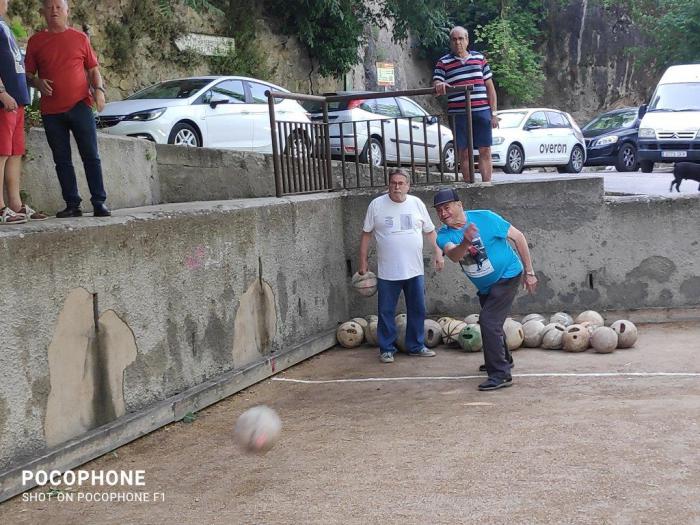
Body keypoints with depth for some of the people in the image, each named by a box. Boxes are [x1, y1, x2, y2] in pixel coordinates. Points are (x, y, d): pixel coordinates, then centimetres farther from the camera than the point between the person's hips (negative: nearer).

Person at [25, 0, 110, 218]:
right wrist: (37, 82, -9)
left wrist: (98, 89, -5)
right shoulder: (36, 41, 9)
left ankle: (99, 203, -1)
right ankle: (72, 205, 10)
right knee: (62, 160, 4)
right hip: (51, 111, 1)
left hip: (80, 106, -1)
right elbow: (28, 73, 12)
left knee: (91, 156, -4)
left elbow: (93, 69, 12)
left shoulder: (80, 38, 9)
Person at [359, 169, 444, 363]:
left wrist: (438, 253, 2)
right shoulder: (376, 205, -2)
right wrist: (363, 261, 2)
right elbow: (366, 234, 4)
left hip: (414, 270, 2)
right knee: (386, 312, 4)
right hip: (387, 273, -2)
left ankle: (416, 346, 23)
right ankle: (387, 349, 15)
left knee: (417, 310, 9)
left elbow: (430, 231, 11)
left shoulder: (417, 203, 4)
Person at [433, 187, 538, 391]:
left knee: (489, 321, -19)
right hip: (484, 286, 7)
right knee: (491, 322, 24)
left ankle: (501, 374, -14)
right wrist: (465, 242, -57)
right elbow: (453, 255, -34)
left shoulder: (484, 218, -21)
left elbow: (518, 237, -13)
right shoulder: (444, 235, -11)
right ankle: (503, 360, 49)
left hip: (507, 276, -7)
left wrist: (529, 272, -11)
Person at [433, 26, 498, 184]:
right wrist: (439, 86, -26)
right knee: (464, 152, 1)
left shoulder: (479, 58, 13)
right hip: (459, 114, -2)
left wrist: (494, 113, 7)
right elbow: (436, 85, 0)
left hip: (482, 112, 2)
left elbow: (490, 87, 14)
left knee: (485, 151, 1)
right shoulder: (443, 63, 7)